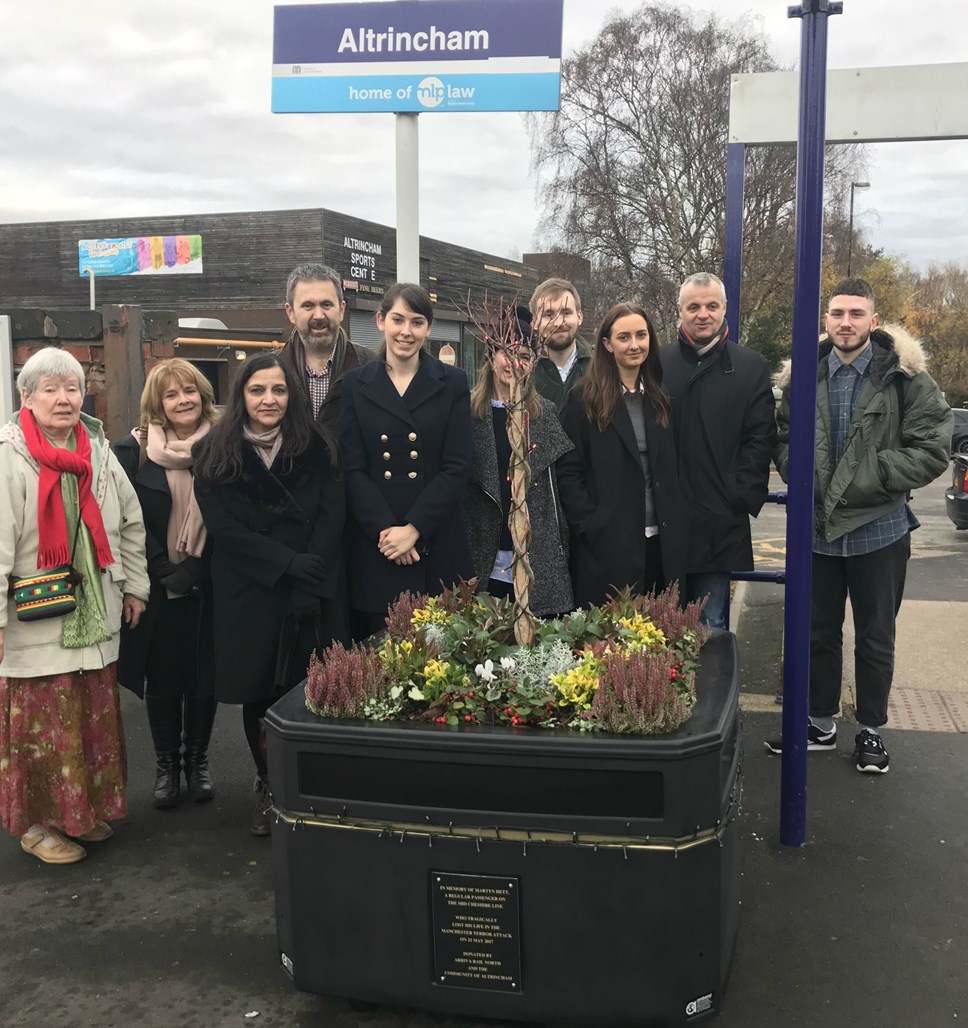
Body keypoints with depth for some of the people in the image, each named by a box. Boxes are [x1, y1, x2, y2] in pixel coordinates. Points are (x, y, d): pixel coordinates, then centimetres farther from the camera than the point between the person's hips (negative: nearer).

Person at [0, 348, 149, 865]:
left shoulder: (98, 452, 7)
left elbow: (131, 523, 16)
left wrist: (134, 586, 16)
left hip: (95, 615, 6)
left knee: (95, 717, 13)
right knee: (42, 723, 2)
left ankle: (84, 810, 30)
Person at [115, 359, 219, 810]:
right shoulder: (133, 449, -3)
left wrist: (198, 568, -12)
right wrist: (167, 573, -13)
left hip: (209, 586, 1)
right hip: (156, 586, -1)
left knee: (204, 675, 9)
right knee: (163, 678, 7)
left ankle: (198, 759, 28)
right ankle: (166, 764, 25)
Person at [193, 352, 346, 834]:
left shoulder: (314, 447, 5)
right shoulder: (215, 455, 2)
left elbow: (332, 514, -1)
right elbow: (225, 528, -6)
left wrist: (312, 570, -14)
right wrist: (289, 563, -15)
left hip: (317, 590, 0)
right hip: (250, 594, 0)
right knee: (259, 693, 7)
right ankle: (267, 785, 26)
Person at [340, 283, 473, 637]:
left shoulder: (452, 383, 6)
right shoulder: (355, 385, 7)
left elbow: (456, 468, -2)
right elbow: (353, 469, 1)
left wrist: (413, 529, -12)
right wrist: (385, 530, -12)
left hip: (437, 546, 0)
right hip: (375, 548, 0)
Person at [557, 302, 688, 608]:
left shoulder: (660, 400, 12)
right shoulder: (585, 401, -3)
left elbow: (671, 470, 15)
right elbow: (567, 473, -6)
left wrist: (677, 529, 6)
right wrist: (589, 526, -14)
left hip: (661, 543, 5)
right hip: (606, 544, -4)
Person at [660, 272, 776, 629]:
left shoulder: (751, 368, 6)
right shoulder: (657, 363, 6)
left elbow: (760, 440, 2)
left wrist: (741, 500, -7)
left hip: (719, 524, -1)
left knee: (711, 627, 4)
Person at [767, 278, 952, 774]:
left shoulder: (904, 376, -10)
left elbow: (933, 449, -10)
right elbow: (783, 439, 11)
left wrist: (872, 477, -17)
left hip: (879, 530, -3)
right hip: (818, 528, 3)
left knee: (875, 638, 12)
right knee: (819, 633, 15)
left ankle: (870, 730, 28)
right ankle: (820, 724, 31)